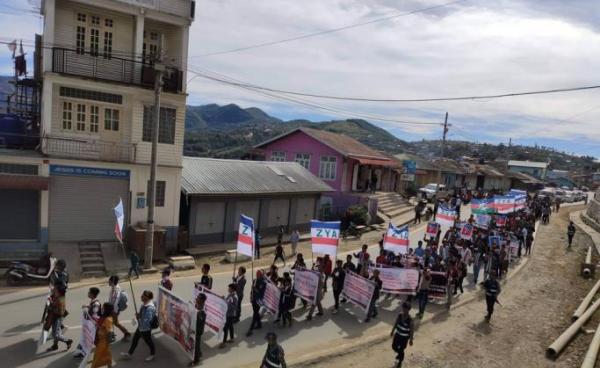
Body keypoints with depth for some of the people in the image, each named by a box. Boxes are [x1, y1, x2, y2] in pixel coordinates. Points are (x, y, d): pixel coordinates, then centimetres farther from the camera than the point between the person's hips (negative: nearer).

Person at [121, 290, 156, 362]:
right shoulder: (144, 304, -4)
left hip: (145, 328, -9)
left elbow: (147, 320, -33)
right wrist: (138, 315, -7)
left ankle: (152, 354, 37)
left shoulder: (150, 308, -34)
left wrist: (139, 318, -20)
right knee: (135, 339, 22)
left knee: (148, 341, 13)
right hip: (140, 326, 9)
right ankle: (129, 354, 41)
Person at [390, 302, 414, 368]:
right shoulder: (400, 315, -11)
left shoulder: (410, 319, -26)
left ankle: (400, 362, 37)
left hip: (405, 337, -5)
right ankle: (399, 354, 52)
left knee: (401, 350, 10)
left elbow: (412, 330, -17)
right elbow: (396, 323, 3)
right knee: (394, 346, 18)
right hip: (397, 334, 5)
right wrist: (392, 331, 12)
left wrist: (411, 339, -11)